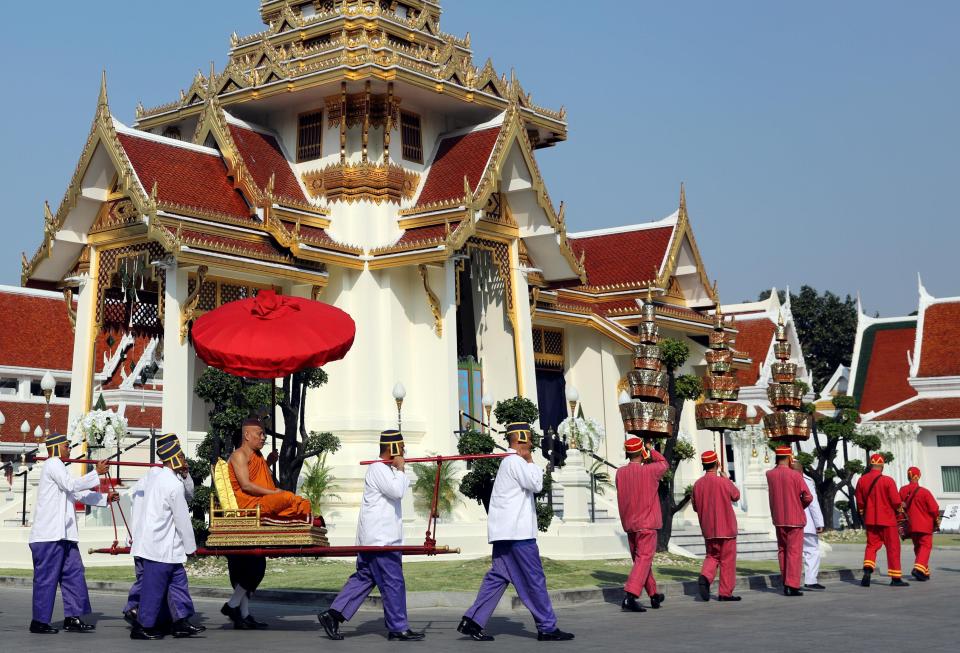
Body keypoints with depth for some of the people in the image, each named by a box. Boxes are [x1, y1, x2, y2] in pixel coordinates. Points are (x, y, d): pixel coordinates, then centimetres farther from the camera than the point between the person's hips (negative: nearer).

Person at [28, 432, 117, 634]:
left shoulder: (58, 466, 24)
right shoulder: (53, 464, -6)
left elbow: (79, 494, 24)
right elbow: (71, 484, -18)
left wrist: (105, 498, 15)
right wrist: (97, 473, -11)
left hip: (62, 534, 10)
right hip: (49, 534, -10)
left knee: (73, 573, 7)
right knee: (46, 577, -5)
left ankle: (73, 617, 10)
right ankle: (39, 622, 1)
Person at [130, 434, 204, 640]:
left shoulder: (155, 477, 9)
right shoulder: (174, 484, -17)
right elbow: (182, 519, -12)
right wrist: (190, 547, -2)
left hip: (154, 543, 10)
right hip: (162, 546, -10)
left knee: (178, 580, 13)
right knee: (154, 586, -1)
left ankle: (181, 622, 16)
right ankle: (142, 627, 6)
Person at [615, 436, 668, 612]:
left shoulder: (620, 473, -2)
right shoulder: (649, 470, -11)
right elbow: (664, 464, 10)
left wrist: (645, 462, 21)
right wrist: (651, 450, 22)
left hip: (629, 524, 6)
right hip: (647, 523, -5)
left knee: (640, 559, 17)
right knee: (644, 559, -7)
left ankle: (654, 596, 30)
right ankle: (629, 596, -21)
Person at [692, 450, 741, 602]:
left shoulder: (698, 484, -1)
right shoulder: (723, 482, -15)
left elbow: (695, 506, 8)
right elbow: (736, 496, 4)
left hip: (708, 529, 4)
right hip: (726, 527, -4)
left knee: (712, 556, 17)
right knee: (727, 559, 5)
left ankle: (705, 577, -10)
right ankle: (725, 593, 9)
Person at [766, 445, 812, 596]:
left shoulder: (770, 475, -2)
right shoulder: (795, 476, -14)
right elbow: (808, 497, -11)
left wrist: (779, 465, 11)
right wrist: (801, 506, 7)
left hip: (778, 519, 5)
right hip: (795, 519, -5)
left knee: (782, 550, 14)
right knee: (794, 552, -1)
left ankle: (786, 583, 17)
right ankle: (792, 586, -5)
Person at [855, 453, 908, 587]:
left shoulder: (862, 480, 1)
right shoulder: (888, 480, -13)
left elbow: (859, 502, 8)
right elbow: (896, 502, -12)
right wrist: (899, 507, 9)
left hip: (870, 520, 4)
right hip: (887, 519, -4)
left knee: (871, 545, 12)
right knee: (893, 547, 5)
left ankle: (867, 570, -10)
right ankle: (895, 578, 8)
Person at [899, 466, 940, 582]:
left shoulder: (902, 491, -3)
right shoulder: (924, 492, -17)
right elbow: (934, 508, -11)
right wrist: (937, 520, 6)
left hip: (911, 525, 5)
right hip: (925, 524, -5)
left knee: (917, 547, 17)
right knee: (925, 546, 0)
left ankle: (925, 572, 21)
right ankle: (919, 568, -20)